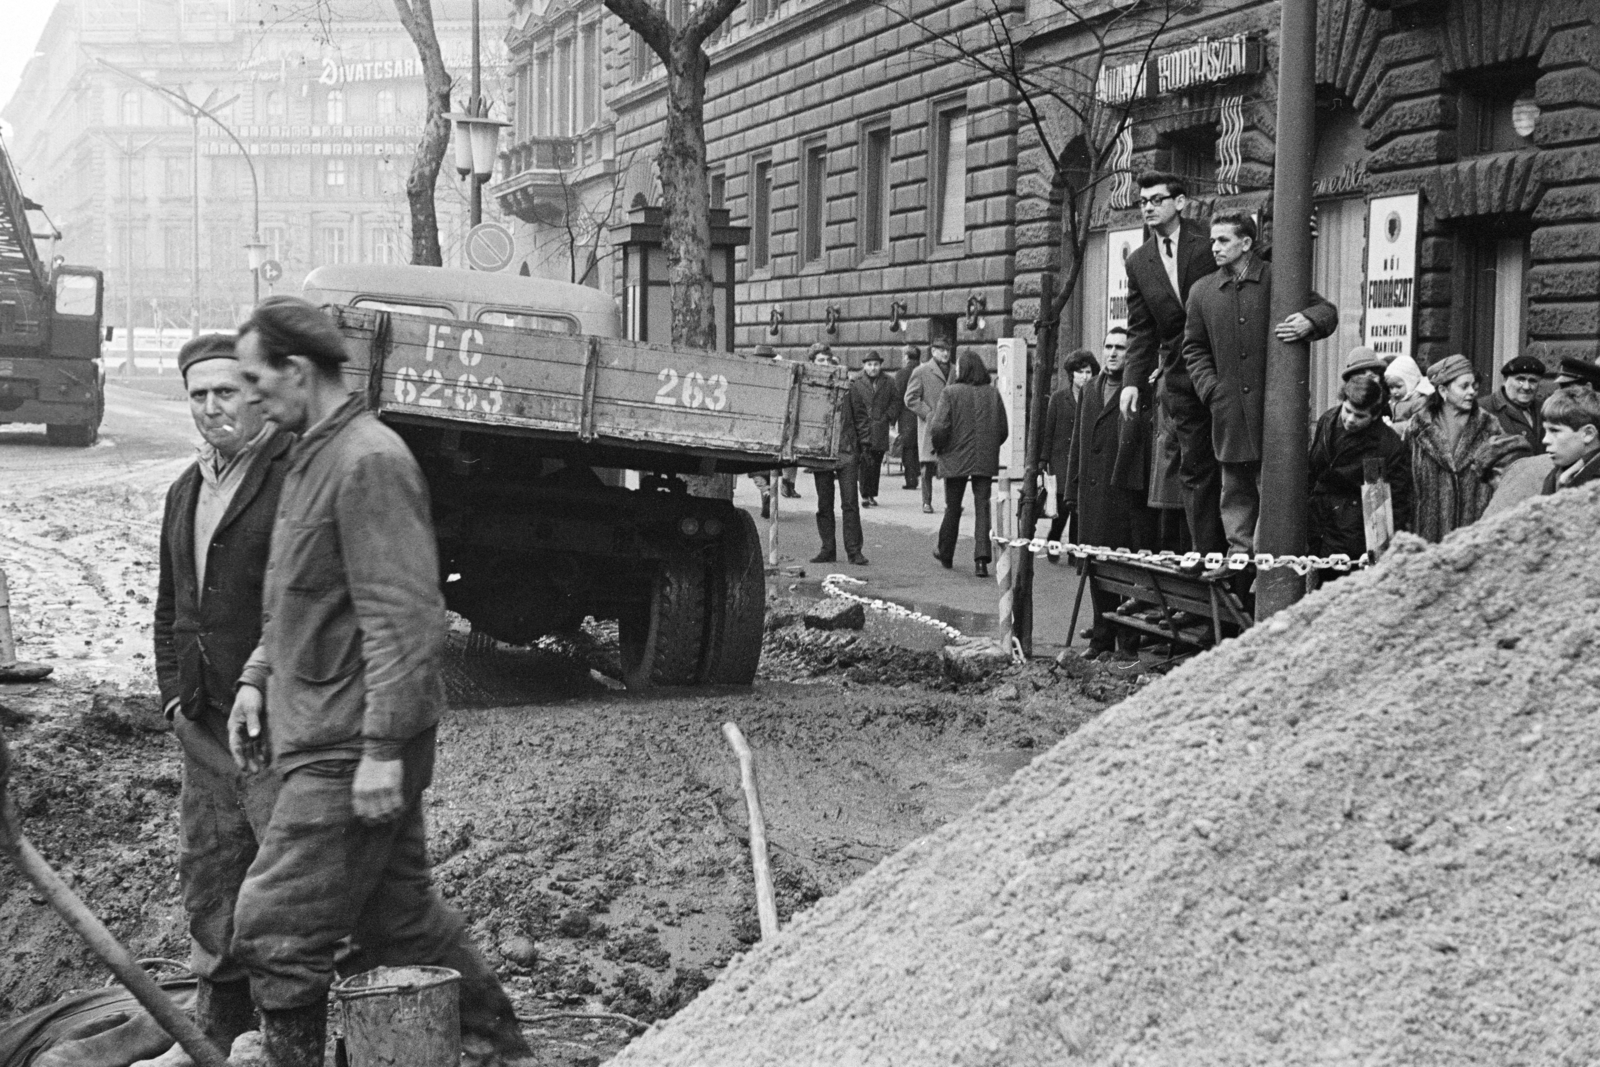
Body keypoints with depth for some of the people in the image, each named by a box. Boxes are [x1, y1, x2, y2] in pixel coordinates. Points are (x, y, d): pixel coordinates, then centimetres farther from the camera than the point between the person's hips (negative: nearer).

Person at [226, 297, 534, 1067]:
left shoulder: (369, 461, -17)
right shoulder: (313, 456, 14)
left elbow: (404, 620, -22)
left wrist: (383, 748, -23)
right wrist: (259, 678, 15)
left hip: (350, 750, -10)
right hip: (322, 736, 10)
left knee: (274, 931, -6)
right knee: (402, 918, 17)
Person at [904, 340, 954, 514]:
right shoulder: (921, 372, 1)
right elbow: (910, 398, -3)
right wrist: (929, 415, -10)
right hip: (929, 427, -3)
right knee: (928, 466, -1)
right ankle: (927, 502, 9)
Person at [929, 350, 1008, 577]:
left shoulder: (951, 392, -10)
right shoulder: (993, 393, 1)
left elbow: (938, 428, -16)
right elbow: (1003, 430, 4)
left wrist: (939, 448, 3)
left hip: (956, 459, -2)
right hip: (986, 461, 2)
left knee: (953, 508, 13)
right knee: (982, 507, 3)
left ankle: (945, 555, 28)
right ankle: (982, 557, -10)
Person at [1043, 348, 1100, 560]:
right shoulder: (1059, 397, 5)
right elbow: (1048, 430, 5)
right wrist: (1045, 461, 0)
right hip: (1062, 460, -1)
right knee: (1063, 505, -6)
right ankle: (1052, 543, 14)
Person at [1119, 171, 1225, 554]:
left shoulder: (1209, 241, -4)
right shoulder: (1138, 263, 9)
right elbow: (1141, 330, 10)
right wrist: (1133, 380, 0)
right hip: (1180, 377, 4)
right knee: (1194, 467, 5)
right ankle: (1206, 555, 8)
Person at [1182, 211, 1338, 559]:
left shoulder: (1278, 279, 1)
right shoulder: (1202, 291, 11)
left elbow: (1326, 310, 5)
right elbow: (1194, 348, 16)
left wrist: (1310, 321, -19)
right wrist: (1210, 387, 2)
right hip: (1230, 411, 3)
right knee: (1236, 491, 9)